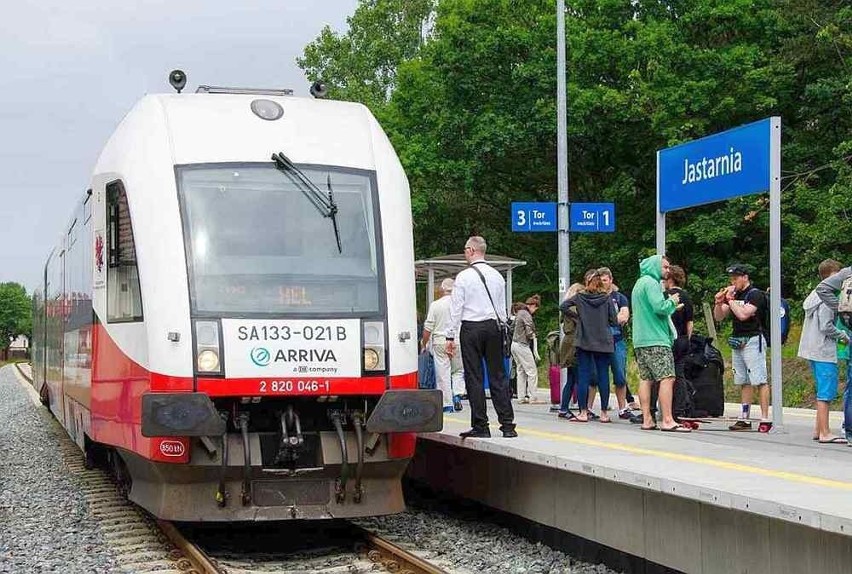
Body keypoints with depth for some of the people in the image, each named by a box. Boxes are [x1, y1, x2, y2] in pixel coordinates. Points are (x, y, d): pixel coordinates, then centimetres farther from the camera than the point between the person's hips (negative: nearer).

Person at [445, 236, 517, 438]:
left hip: (471, 328, -4)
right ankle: (507, 425, 4)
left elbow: (456, 308, -7)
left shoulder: (464, 276, -7)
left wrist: (450, 336, -2)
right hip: (493, 326, 4)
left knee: (474, 377, 0)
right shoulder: (497, 276, 8)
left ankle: (480, 426, 0)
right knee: (498, 376, 6)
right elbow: (502, 307, 12)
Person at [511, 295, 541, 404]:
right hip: (522, 345, -9)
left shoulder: (519, 313, 15)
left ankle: (522, 396, 10)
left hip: (515, 344, 9)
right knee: (532, 371, -5)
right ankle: (533, 396, -7)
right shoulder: (526, 315, -13)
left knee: (521, 371, 11)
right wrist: (534, 336, 3)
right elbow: (529, 333, -19)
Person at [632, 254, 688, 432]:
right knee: (667, 378, -12)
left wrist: (670, 305, 18)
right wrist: (672, 301, -1)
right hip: (655, 339, -10)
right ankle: (667, 421, -18)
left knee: (646, 379, 6)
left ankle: (647, 420, 4)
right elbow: (660, 307, -20)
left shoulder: (639, 283, 22)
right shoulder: (651, 282, -9)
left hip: (640, 340, 10)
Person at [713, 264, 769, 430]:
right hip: (737, 341, 8)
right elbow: (719, 317, 14)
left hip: (753, 340, -8)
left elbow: (743, 314, -22)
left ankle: (765, 418, -12)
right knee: (744, 383, 10)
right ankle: (744, 419, 13)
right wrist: (718, 303, -4)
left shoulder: (755, 294, -8)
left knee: (760, 381, -10)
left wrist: (730, 300, -12)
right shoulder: (734, 295, 15)